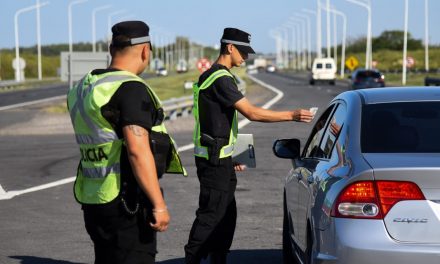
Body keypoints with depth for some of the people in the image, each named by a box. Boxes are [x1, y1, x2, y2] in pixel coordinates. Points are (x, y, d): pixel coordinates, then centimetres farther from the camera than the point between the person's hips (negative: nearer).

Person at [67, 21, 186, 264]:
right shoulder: (131, 89, -17)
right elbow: (137, 151, -25)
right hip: (126, 204, -9)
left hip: (93, 198, 9)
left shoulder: (83, 88, 10)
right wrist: (159, 204, -22)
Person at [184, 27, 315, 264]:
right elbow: (252, 113, -21)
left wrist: (231, 155, 24)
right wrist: (291, 115, -16)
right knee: (210, 214, -9)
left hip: (220, 158, 11)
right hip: (214, 159, -11)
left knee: (227, 215, 13)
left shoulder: (212, 76, 17)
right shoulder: (221, 79, -17)